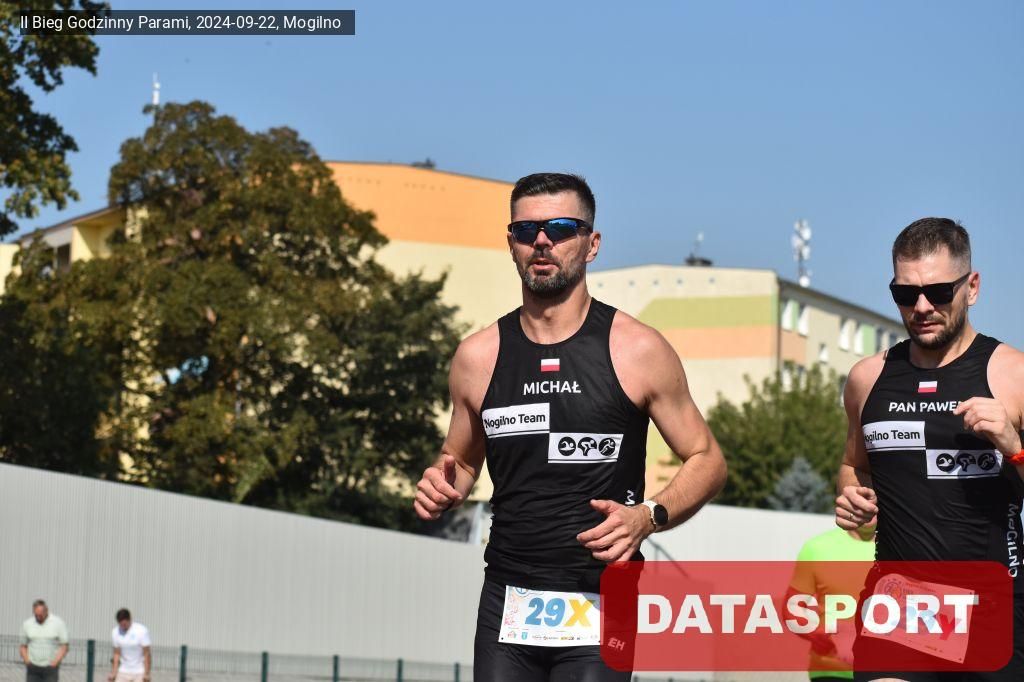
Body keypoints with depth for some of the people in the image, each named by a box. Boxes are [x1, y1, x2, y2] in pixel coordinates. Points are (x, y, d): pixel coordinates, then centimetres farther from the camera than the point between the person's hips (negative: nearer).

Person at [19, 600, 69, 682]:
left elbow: (64, 647, -3)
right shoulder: (27, 624, 4)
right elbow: (23, 646, 13)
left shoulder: (58, 623, -4)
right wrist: (27, 660, -4)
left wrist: (55, 662, -15)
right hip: (33, 668, 3)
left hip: (50, 669, -2)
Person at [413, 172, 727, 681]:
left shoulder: (638, 351, -1)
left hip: (597, 610, -3)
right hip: (507, 605, 3)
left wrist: (649, 516, -13)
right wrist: (441, 489, -2)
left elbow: (706, 461, 5)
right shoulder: (478, 357, 7)